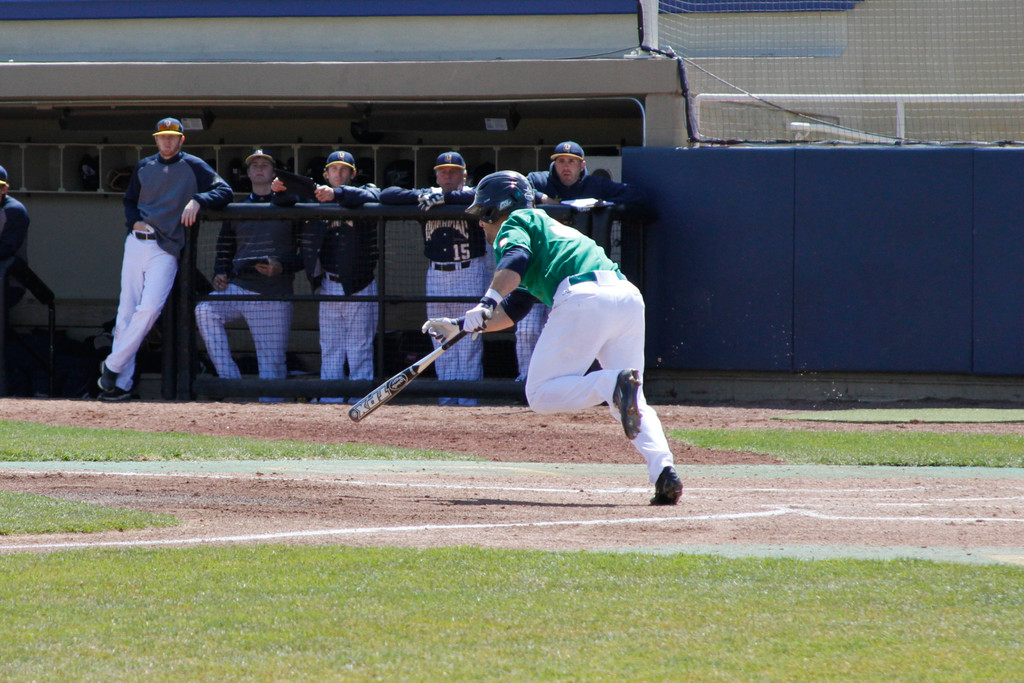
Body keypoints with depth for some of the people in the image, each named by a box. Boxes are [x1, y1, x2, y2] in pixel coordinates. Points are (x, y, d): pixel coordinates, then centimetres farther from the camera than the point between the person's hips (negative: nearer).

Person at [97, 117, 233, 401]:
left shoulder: (194, 167, 5)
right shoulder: (144, 167, 16)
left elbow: (225, 191, -2)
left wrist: (197, 200, -18)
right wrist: (134, 220, 4)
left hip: (165, 249, -4)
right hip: (136, 244, 4)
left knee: (149, 308, -20)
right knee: (126, 312, -1)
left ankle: (112, 367, -9)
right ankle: (122, 382, 3)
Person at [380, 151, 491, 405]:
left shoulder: (470, 195, -3)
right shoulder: (426, 197, 8)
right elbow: (386, 195, 2)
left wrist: (444, 198, -24)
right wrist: (419, 196, -13)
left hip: (470, 272, -5)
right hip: (436, 276, 5)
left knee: (469, 343, -6)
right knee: (442, 344, 6)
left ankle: (468, 399, -5)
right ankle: (447, 400, 10)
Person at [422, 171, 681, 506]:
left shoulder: (515, 223, 16)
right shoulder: (549, 227, 41)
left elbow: (516, 259, -9)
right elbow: (512, 310, 42)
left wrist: (487, 302, -19)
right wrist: (459, 325, 40)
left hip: (584, 297, -8)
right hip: (629, 297, 8)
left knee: (542, 394, -1)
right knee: (634, 404, 12)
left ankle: (614, 384, -27)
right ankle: (664, 471, -12)